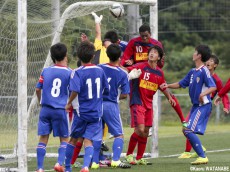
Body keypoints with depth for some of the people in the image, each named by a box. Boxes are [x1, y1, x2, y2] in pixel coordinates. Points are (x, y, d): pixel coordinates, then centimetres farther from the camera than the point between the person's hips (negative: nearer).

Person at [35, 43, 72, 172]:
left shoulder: (46, 71, 3)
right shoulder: (69, 73, -4)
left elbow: (38, 89, 9)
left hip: (45, 109, 2)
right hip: (61, 110, -2)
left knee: (43, 138, 5)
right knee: (64, 139, 11)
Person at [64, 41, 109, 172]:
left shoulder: (77, 73, -11)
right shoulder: (100, 71, 2)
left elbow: (75, 91, -24)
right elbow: (106, 91, 11)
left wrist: (69, 103, -9)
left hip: (81, 112, -2)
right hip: (96, 112, 2)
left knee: (73, 139, 16)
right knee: (89, 141, -2)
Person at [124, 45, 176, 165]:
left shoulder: (159, 73, 9)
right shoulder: (140, 67, -9)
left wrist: (169, 98, 13)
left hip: (148, 104, 6)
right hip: (137, 103, -6)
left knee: (145, 132, 6)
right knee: (140, 130, -16)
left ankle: (139, 158, 15)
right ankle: (128, 155, 0)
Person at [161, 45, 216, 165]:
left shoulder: (204, 71, -14)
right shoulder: (192, 72, 13)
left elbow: (213, 87, -23)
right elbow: (181, 84, 21)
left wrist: (204, 93, -41)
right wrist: (168, 86, 6)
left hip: (203, 105, -10)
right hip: (196, 106, 10)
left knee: (189, 130, -16)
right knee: (186, 130, 11)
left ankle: (202, 157, -13)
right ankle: (202, 156, 15)